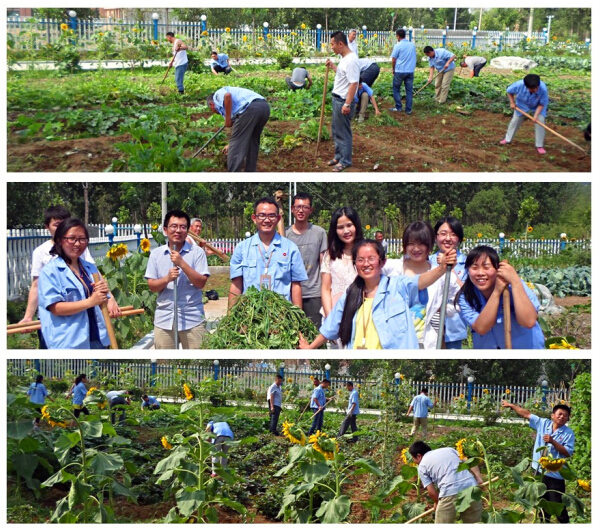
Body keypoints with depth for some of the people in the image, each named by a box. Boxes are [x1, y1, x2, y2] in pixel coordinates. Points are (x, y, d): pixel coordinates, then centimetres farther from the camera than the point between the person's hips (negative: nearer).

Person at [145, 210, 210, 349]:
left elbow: (201, 283, -8)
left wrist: (182, 263, -17)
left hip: (192, 319, -2)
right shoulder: (156, 254, 5)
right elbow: (152, 286, 3)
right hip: (164, 319, 2)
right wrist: (167, 278, -17)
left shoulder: (197, 252, -2)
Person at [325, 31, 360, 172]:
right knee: (336, 131, 19)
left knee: (343, 132, 0)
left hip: (343, 101, -10)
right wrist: (333, 66, 18)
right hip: (337, 99, 10)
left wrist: (347, 104, -27)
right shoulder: (344, 58, 10)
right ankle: (339, 156, 32)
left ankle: (345, 161, 10)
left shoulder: (351, 60, -22)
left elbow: (353, 83, -26)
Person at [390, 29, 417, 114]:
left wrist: (393, 70, 8)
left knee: (396, 89, 11)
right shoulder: (412, 45, 6)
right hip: (410, 71, 4)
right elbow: (414, 58, 14)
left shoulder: (398, 46, -9)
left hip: (400, 71, -4)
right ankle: (409, 109, 6)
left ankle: (398, 107, 8)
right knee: (409, 90, 7)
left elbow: (393, 60, -6)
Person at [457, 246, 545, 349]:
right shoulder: (465, 296, -11)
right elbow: (481, 328, -23)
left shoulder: (514, 286, -17)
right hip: (487, 347, 1)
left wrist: (515, 281, -32)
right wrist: (497, 292, -29)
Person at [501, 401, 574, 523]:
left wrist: (552, 441, -22)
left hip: (555, 474, -5)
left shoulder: (568, 433, -8)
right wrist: (511, 405, 15)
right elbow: (527, 414, 11)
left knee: (558, 504, -3)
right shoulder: (543, 423, 3)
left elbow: (568, 453, -15)